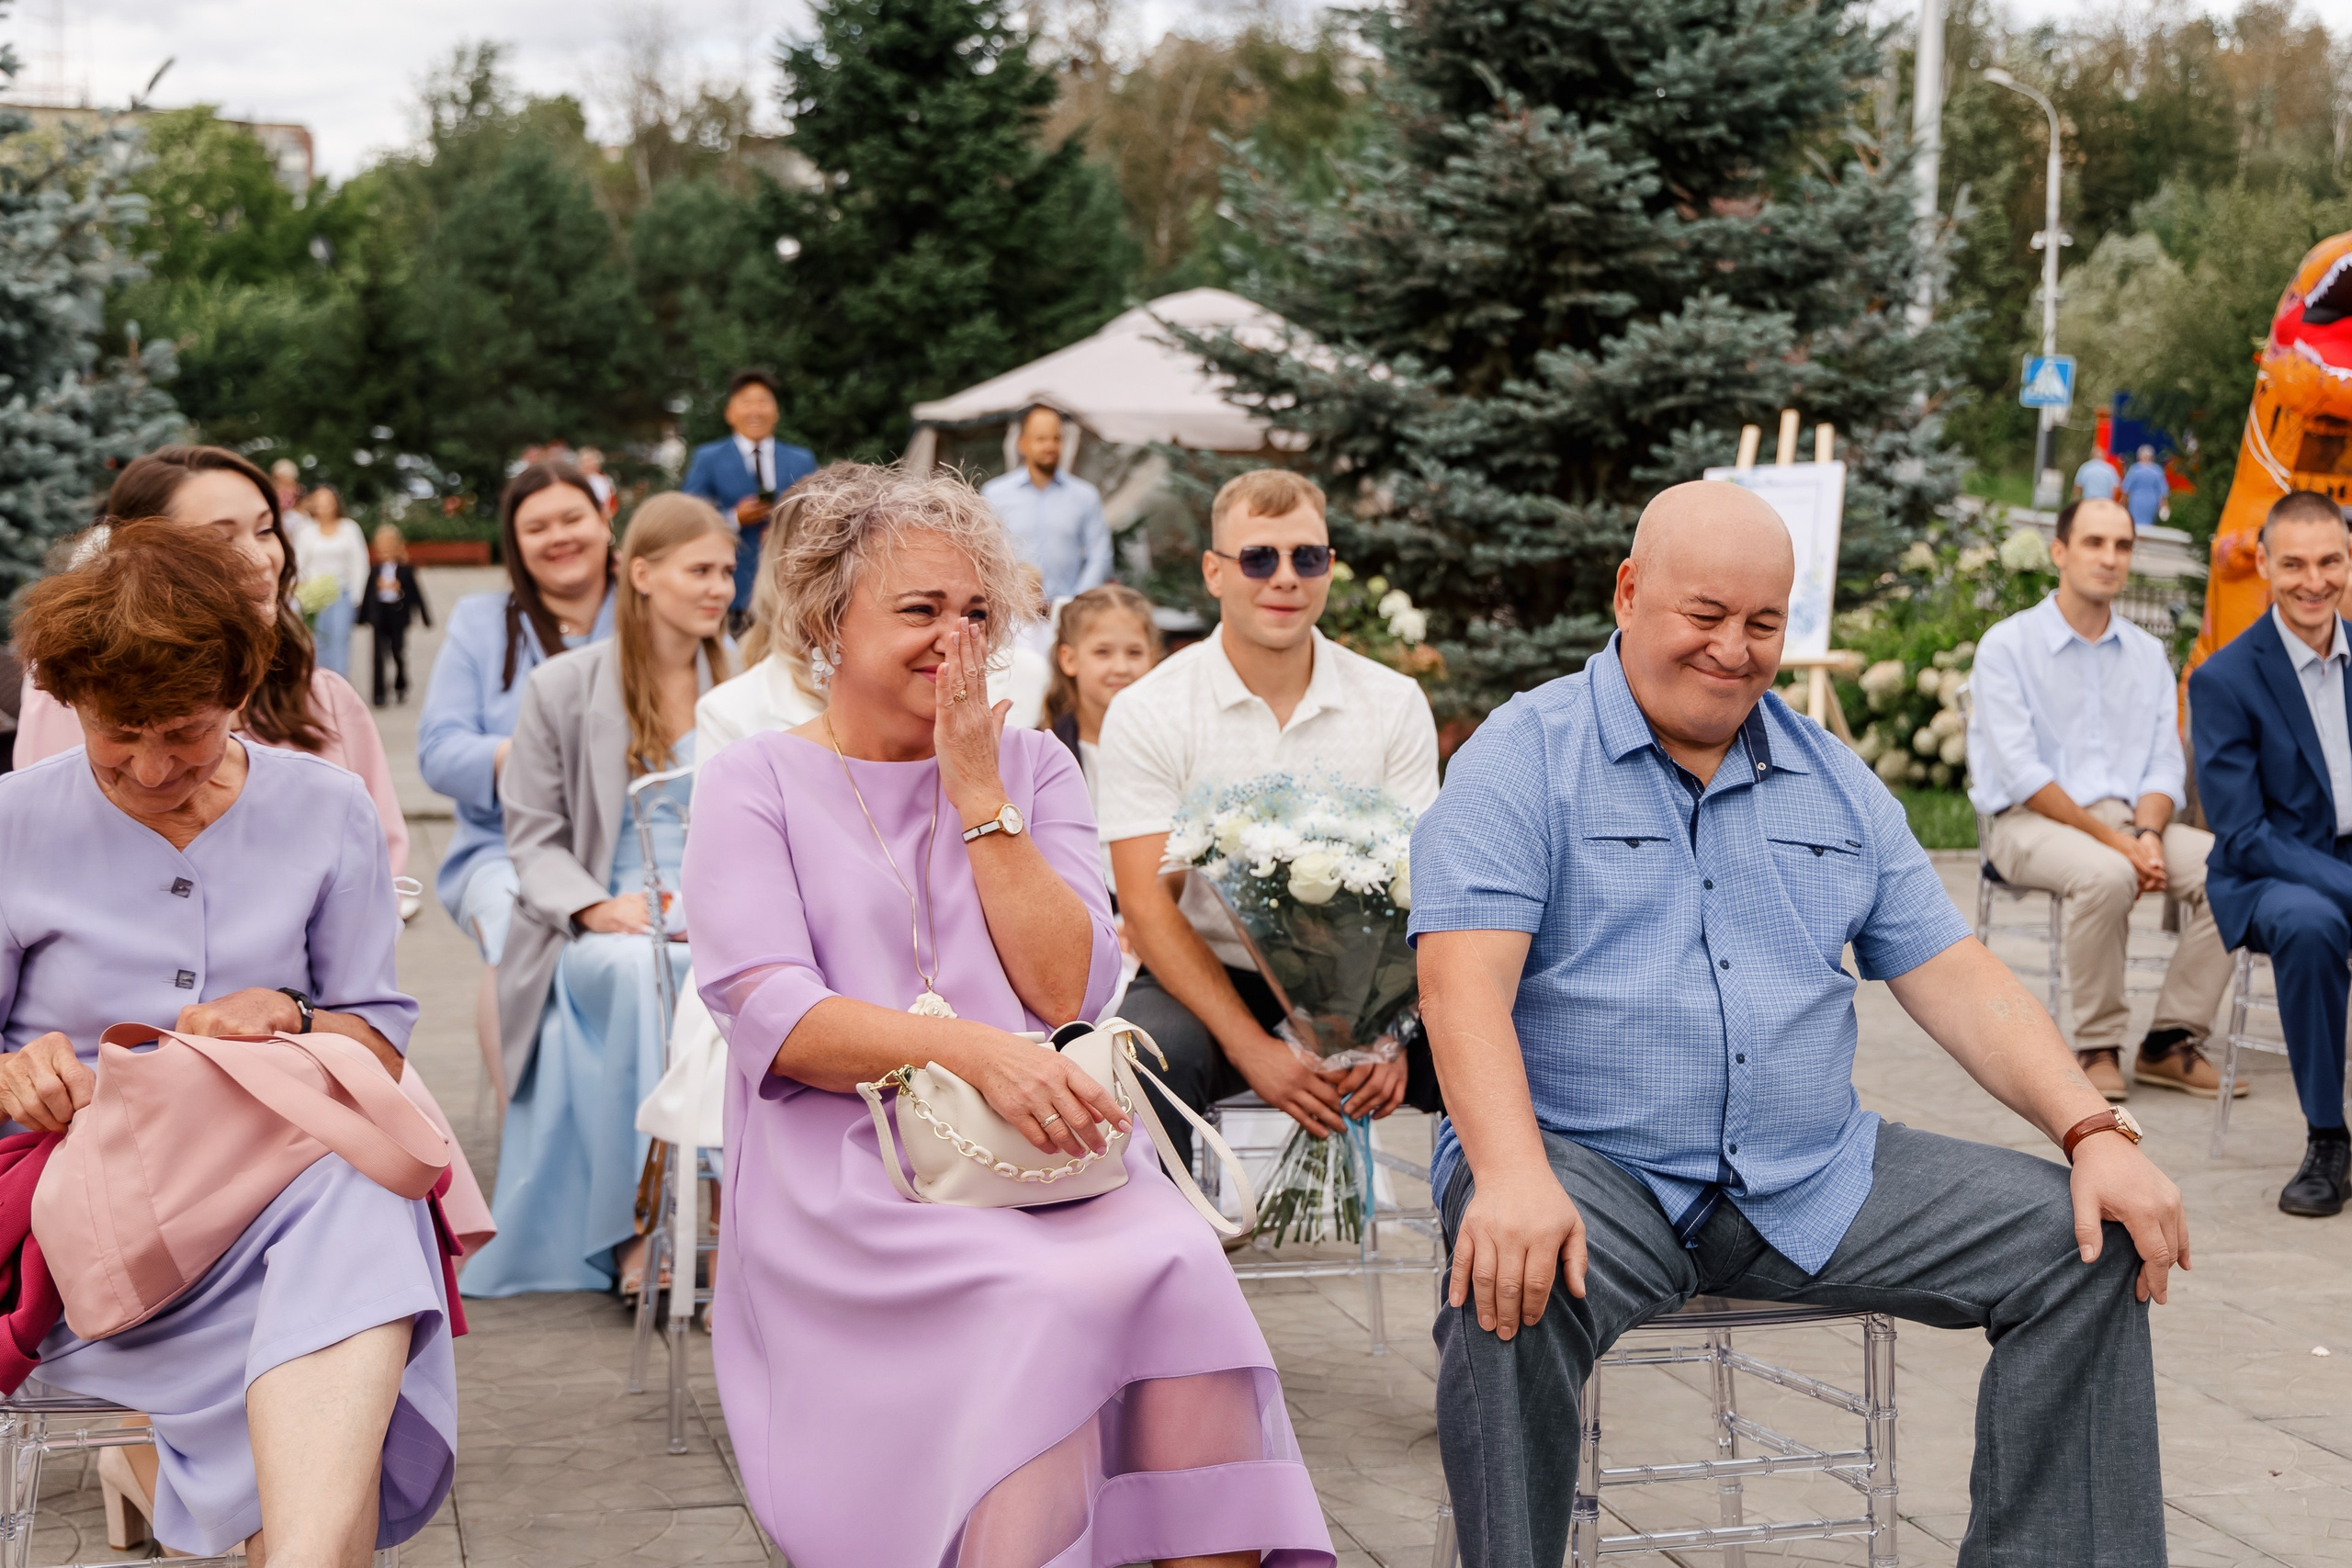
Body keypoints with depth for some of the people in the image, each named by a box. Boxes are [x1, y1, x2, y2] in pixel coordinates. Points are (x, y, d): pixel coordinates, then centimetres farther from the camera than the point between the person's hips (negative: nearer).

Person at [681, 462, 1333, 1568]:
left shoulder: (1033, 767, 17)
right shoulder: (756, 785, 7)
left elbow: (1068, 991, 4)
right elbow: (769, 1014, -8)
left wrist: (979, 794, -1)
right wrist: (974, 1051, -23)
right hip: (845, 1173, -3)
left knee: (1180, 1270, -29)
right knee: (1049, 1297, -33)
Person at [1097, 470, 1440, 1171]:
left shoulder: (1395, 703, 4)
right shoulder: (1147, 712, -3)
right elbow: (1148, 906, -9)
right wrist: (1252, 1048, -22)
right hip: (1206, 981, -2)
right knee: (1147, 1051, -35)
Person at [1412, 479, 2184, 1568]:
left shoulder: (1832, 782, 15)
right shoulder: (1525, 757, -3)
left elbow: (1952, 977, 12)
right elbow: (1465, 979, -16)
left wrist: (2095, 1133, -3)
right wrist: (1511, 1174, -33)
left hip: (1814, 1181, 5)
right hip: (1588, 1164, -5)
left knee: (2084, 1246, -7)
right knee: (1511, 1287, -37)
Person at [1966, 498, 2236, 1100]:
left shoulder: (2147, 655, 15)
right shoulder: (2007, 646, -3)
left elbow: (2165, 766, 9)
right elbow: (2020, 773, -12)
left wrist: (2148, 835, -13)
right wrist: (2113, 840, -18)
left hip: (2127, 820, 5)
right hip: (2031, 824, -5)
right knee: (2106, 875, -37)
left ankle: (2172, 1040, -13)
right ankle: (2097, 1046, -20)